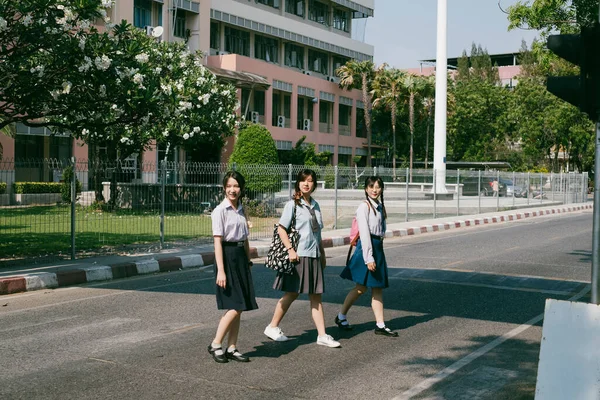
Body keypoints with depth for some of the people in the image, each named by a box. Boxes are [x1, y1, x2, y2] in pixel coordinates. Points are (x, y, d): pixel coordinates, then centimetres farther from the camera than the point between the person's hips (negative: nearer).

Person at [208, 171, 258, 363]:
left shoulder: (241, 210, 12)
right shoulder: (220, 211, -9)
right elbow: (217, 241, -14)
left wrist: (248, 262, 16)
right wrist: (220, 270, -19)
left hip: (241, 257, 7)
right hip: (227, 256, -7)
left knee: (239, 307, 7)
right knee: (235, 306, -10)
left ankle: (232, 348, 14)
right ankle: (216, 344, 3)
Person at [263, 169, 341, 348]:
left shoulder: (315, 205, 13)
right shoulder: (293, 204, -6)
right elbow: (281, 229, -10)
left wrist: (322, 254, 19)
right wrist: (290, 249, -17)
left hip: (314, 256, 6)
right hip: (298, 256, -6)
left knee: (316, 296, 5)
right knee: (292, 293, 2)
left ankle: (322, 335, 7)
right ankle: (272, 327, 18)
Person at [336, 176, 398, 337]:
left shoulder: (379, 206, 13)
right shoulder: (364, 207, -12)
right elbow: (364, 233, -17)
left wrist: (376, 255, 15)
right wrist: (368, 258, -21)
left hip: (378, 247, 8)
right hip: (366, 247, -8)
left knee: (377, 287, 7)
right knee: (361, 287, -2)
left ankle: (380, 325, 10)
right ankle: (341, 317, 14)